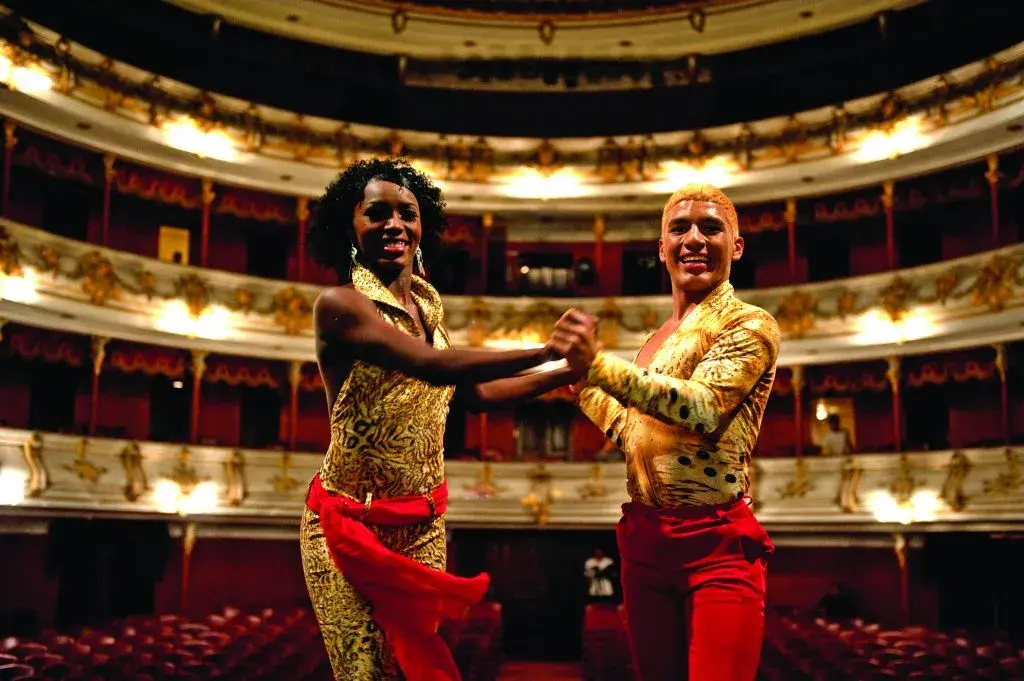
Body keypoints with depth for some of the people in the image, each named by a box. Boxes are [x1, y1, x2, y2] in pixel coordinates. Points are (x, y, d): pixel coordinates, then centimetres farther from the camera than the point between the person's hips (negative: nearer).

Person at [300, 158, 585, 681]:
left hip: (423, 524, 6)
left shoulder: (426, 307, 7)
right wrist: (545, 351, -26)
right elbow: (434, 365, -28)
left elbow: (476, 394, 14)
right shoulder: (340, 305, -16)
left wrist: (568, 374, 12)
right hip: (352, 523, -6)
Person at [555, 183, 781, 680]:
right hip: (644, 540, 7)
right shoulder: (656, 340, 16)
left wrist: (599, 364, -32)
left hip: (718, 543, -7)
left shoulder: (750, 324, -5)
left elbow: (704, 407, -24)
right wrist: (579, 381, 26)